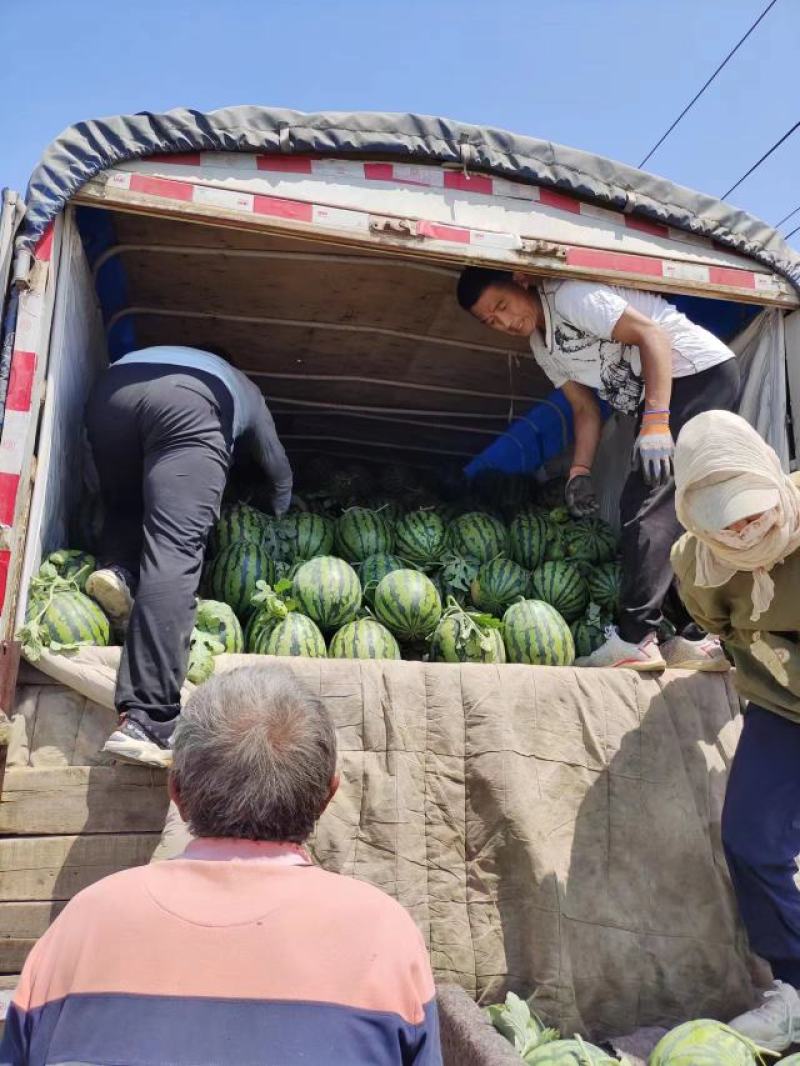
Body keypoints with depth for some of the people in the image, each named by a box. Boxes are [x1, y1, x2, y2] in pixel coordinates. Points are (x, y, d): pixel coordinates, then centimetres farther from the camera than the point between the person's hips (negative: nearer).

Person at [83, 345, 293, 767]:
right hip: (187, 402, -4)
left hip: (111, 389, 4)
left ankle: (116, 570, -4)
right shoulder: (245, 390, 41)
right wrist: (279, 519, 64)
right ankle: (147, 721, -27)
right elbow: (279, 470, 48)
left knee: (126, 507, 29)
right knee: (175, 550, -15)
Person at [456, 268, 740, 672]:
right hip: (654, 403, 10)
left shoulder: (568, 294, -13)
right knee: (672, 515, 5)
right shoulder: (543, 347, 13)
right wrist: (580, 471, 2)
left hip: (700, 372, -10)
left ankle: (634, 639, -17)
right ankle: (699, 637, 6)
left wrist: (654, 422, -28)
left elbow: (652, 334, -20)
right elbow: (586, 409, 15)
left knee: (650, 509, -18)